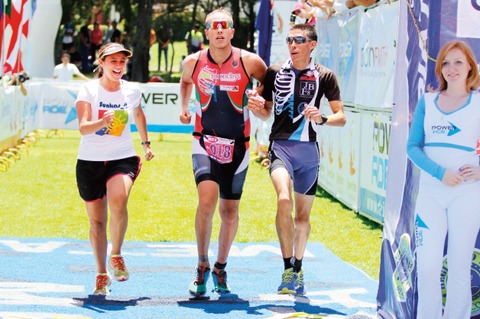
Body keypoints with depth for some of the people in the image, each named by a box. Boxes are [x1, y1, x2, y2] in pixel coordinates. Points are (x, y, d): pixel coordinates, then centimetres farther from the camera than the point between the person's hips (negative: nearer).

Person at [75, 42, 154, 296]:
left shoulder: (132, 90, 2)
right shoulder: (89, 89, -7)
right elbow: (83, 127, -20)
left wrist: (146, 143, 32)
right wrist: (103, 122, -39)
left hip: (123, 158, 0)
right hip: (90, 161, 0)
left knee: (118, 201, -29)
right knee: (97, 220, 7)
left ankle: (116, 256, -7)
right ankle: (102, 274, 24)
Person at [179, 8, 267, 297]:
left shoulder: (249, 62, -9)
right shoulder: (193, 62, -3)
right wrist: (184, 108, 9)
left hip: (237, 145, 0)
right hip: (205, 142, 0)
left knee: (230, 211, 8)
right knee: (207, 201, -20)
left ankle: (221, 268, 29)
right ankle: (202, 266, -3)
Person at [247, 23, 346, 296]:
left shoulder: (324, 76, 1)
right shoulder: (275, 72, 5)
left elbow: (341, 117, 1)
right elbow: (266, 113, 13)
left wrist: (322, 119, -19)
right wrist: (256, 107, -9)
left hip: (308, 149, 1)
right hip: (280, 146, -1)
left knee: (303, 215, 10)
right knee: (284, 199, -25)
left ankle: (298, 270, 29)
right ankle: (288, 269, -20)